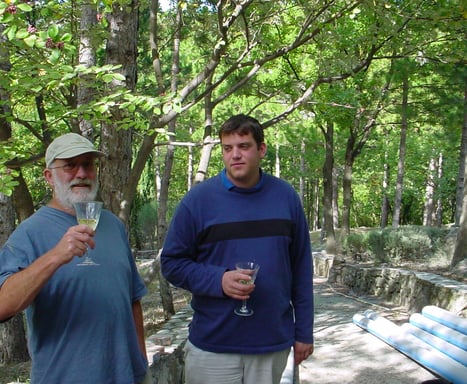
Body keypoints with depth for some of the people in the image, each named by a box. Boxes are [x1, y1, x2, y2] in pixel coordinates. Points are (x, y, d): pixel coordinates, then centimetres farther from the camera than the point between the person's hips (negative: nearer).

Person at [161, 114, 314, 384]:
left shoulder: (286, 196, 1)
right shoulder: (199, 199, -6)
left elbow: (301, 268, 6)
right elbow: (172, 262, -2)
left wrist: (304, 331, 6)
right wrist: (218, 280, -19)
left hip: (274, 345, 2)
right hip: (213, 347, -2)